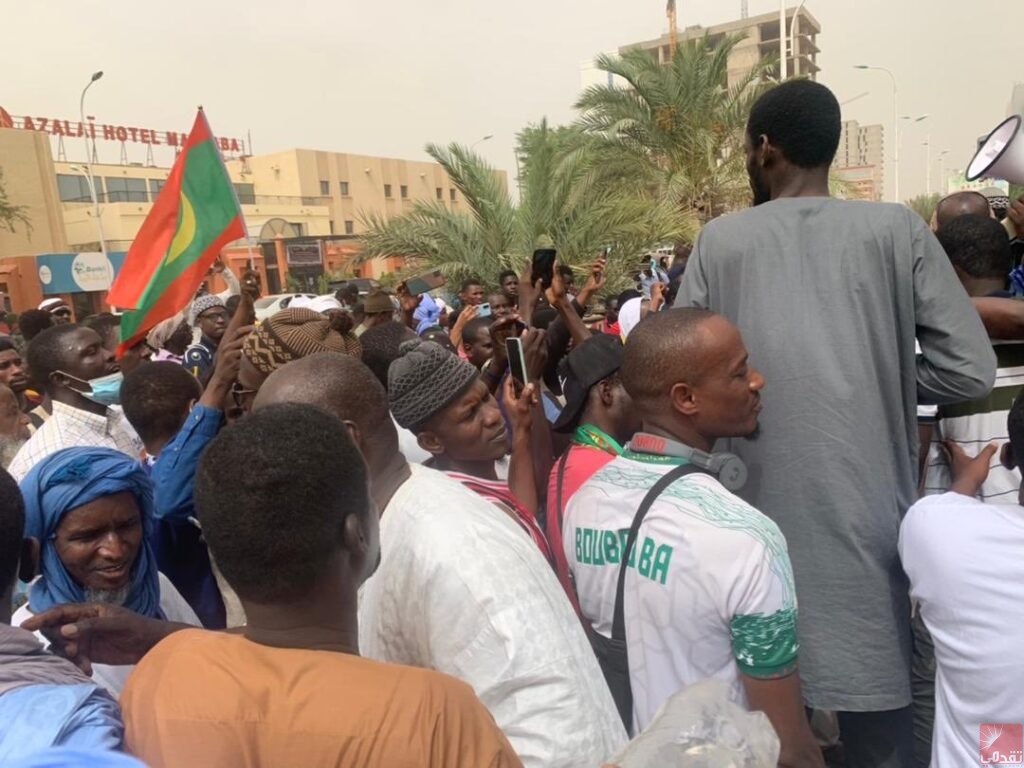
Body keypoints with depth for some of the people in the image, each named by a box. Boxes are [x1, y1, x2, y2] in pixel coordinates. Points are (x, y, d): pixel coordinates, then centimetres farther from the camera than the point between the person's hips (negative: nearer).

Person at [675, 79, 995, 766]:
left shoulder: (720, 241, -2)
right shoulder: (898, 230, -2)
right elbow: (969, 370, -4)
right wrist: (882, 381, 12)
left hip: (758, 512, 0)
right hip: (865, 509, 0)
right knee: (877, 709, 17)